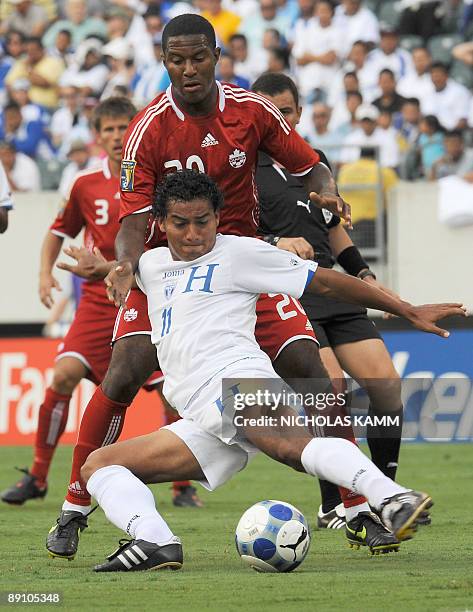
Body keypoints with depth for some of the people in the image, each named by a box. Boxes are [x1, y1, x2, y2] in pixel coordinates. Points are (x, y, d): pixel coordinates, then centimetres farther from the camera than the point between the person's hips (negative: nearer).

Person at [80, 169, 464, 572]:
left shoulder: (239, 252, 8)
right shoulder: (150, 265, 27)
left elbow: (325, 282, 9)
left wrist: (409, 311, 8)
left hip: (237, 379, -7)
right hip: (202, 425, 7)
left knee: (292, 445, -38)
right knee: (98, 465, -2)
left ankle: (394, 502, -58)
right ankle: (157, 542, -28)